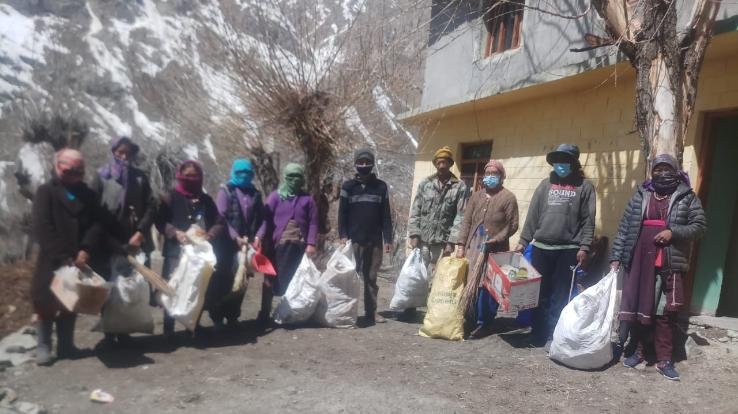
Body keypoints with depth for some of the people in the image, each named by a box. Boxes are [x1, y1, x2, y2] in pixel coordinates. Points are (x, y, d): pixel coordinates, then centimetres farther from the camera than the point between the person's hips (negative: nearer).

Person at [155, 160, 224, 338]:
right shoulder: (171, 198, 3)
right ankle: (169, 329, 3)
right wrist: (176, 232, -20)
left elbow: (219, 223, 10)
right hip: (176, 251, -3)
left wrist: (209, 236, -8)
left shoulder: (206, 199, 13)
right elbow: (160, 221, -4)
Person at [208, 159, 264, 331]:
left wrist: (256, 237, -6)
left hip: (247, 243, 4)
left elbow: (260, 219, 9)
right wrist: (236, 237, -18)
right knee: (222, 280, -1)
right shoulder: (226, 191, -2)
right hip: (228, 243, -4)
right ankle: (217, 317, 9)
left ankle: (232, 315, 21)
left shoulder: (255, 193, 11)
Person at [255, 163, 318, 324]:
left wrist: (311, 244, -5)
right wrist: (259, 236, -18)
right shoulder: (275, 196, 4)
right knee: (271, 277, 1)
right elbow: (266, 218, -4)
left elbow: (313, 222, 5)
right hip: (278, 243, -1)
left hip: (299, 245, 1)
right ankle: (265, 312, 8)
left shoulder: (307, 199, 8)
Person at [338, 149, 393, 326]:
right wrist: (343, 235, -9)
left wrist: (388, 239, 2)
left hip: (375, 240, 1)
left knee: (371, 277, 5)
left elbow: (386, 215, 7)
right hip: (354, 240, -1)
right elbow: (342, 213, 3)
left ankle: (372, 311, 11)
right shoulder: (348, 186, 6)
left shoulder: (380, 186, 9)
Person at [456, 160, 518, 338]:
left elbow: (512, 225, -4)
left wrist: (495, 240, -15)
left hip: (495, 251, -4)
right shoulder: (476, 196, 14)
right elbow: (466, 221, 11)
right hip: (473, 248, 5)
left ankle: (484, 323, 8)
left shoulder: (508, 198, -1)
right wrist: (461, 244, 3)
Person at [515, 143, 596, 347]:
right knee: (540, 294, 7)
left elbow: (588, 220, -2)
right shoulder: (546, 184, 12)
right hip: (541, 248, 3)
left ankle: (553, 336, 12)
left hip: (568, 250, -3)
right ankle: (538, 335, 16)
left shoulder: (584, 186, 3)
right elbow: (533, 214, 11)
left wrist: (584, 247, -10)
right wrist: (523, 241, 7)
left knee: (560, 296, 3)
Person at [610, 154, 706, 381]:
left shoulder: (687, 197, 5)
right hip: (639, 261, 2)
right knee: (636, 307, 8)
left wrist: (673, 232, -15)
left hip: (670, 264, -2)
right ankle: (639, 350, 24)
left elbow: (699, 225, 1)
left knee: (665, 312, 1)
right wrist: (616, 256, 1)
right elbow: (624, 227, 7)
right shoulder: (641, 195, 8)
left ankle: (664, 360, 11)